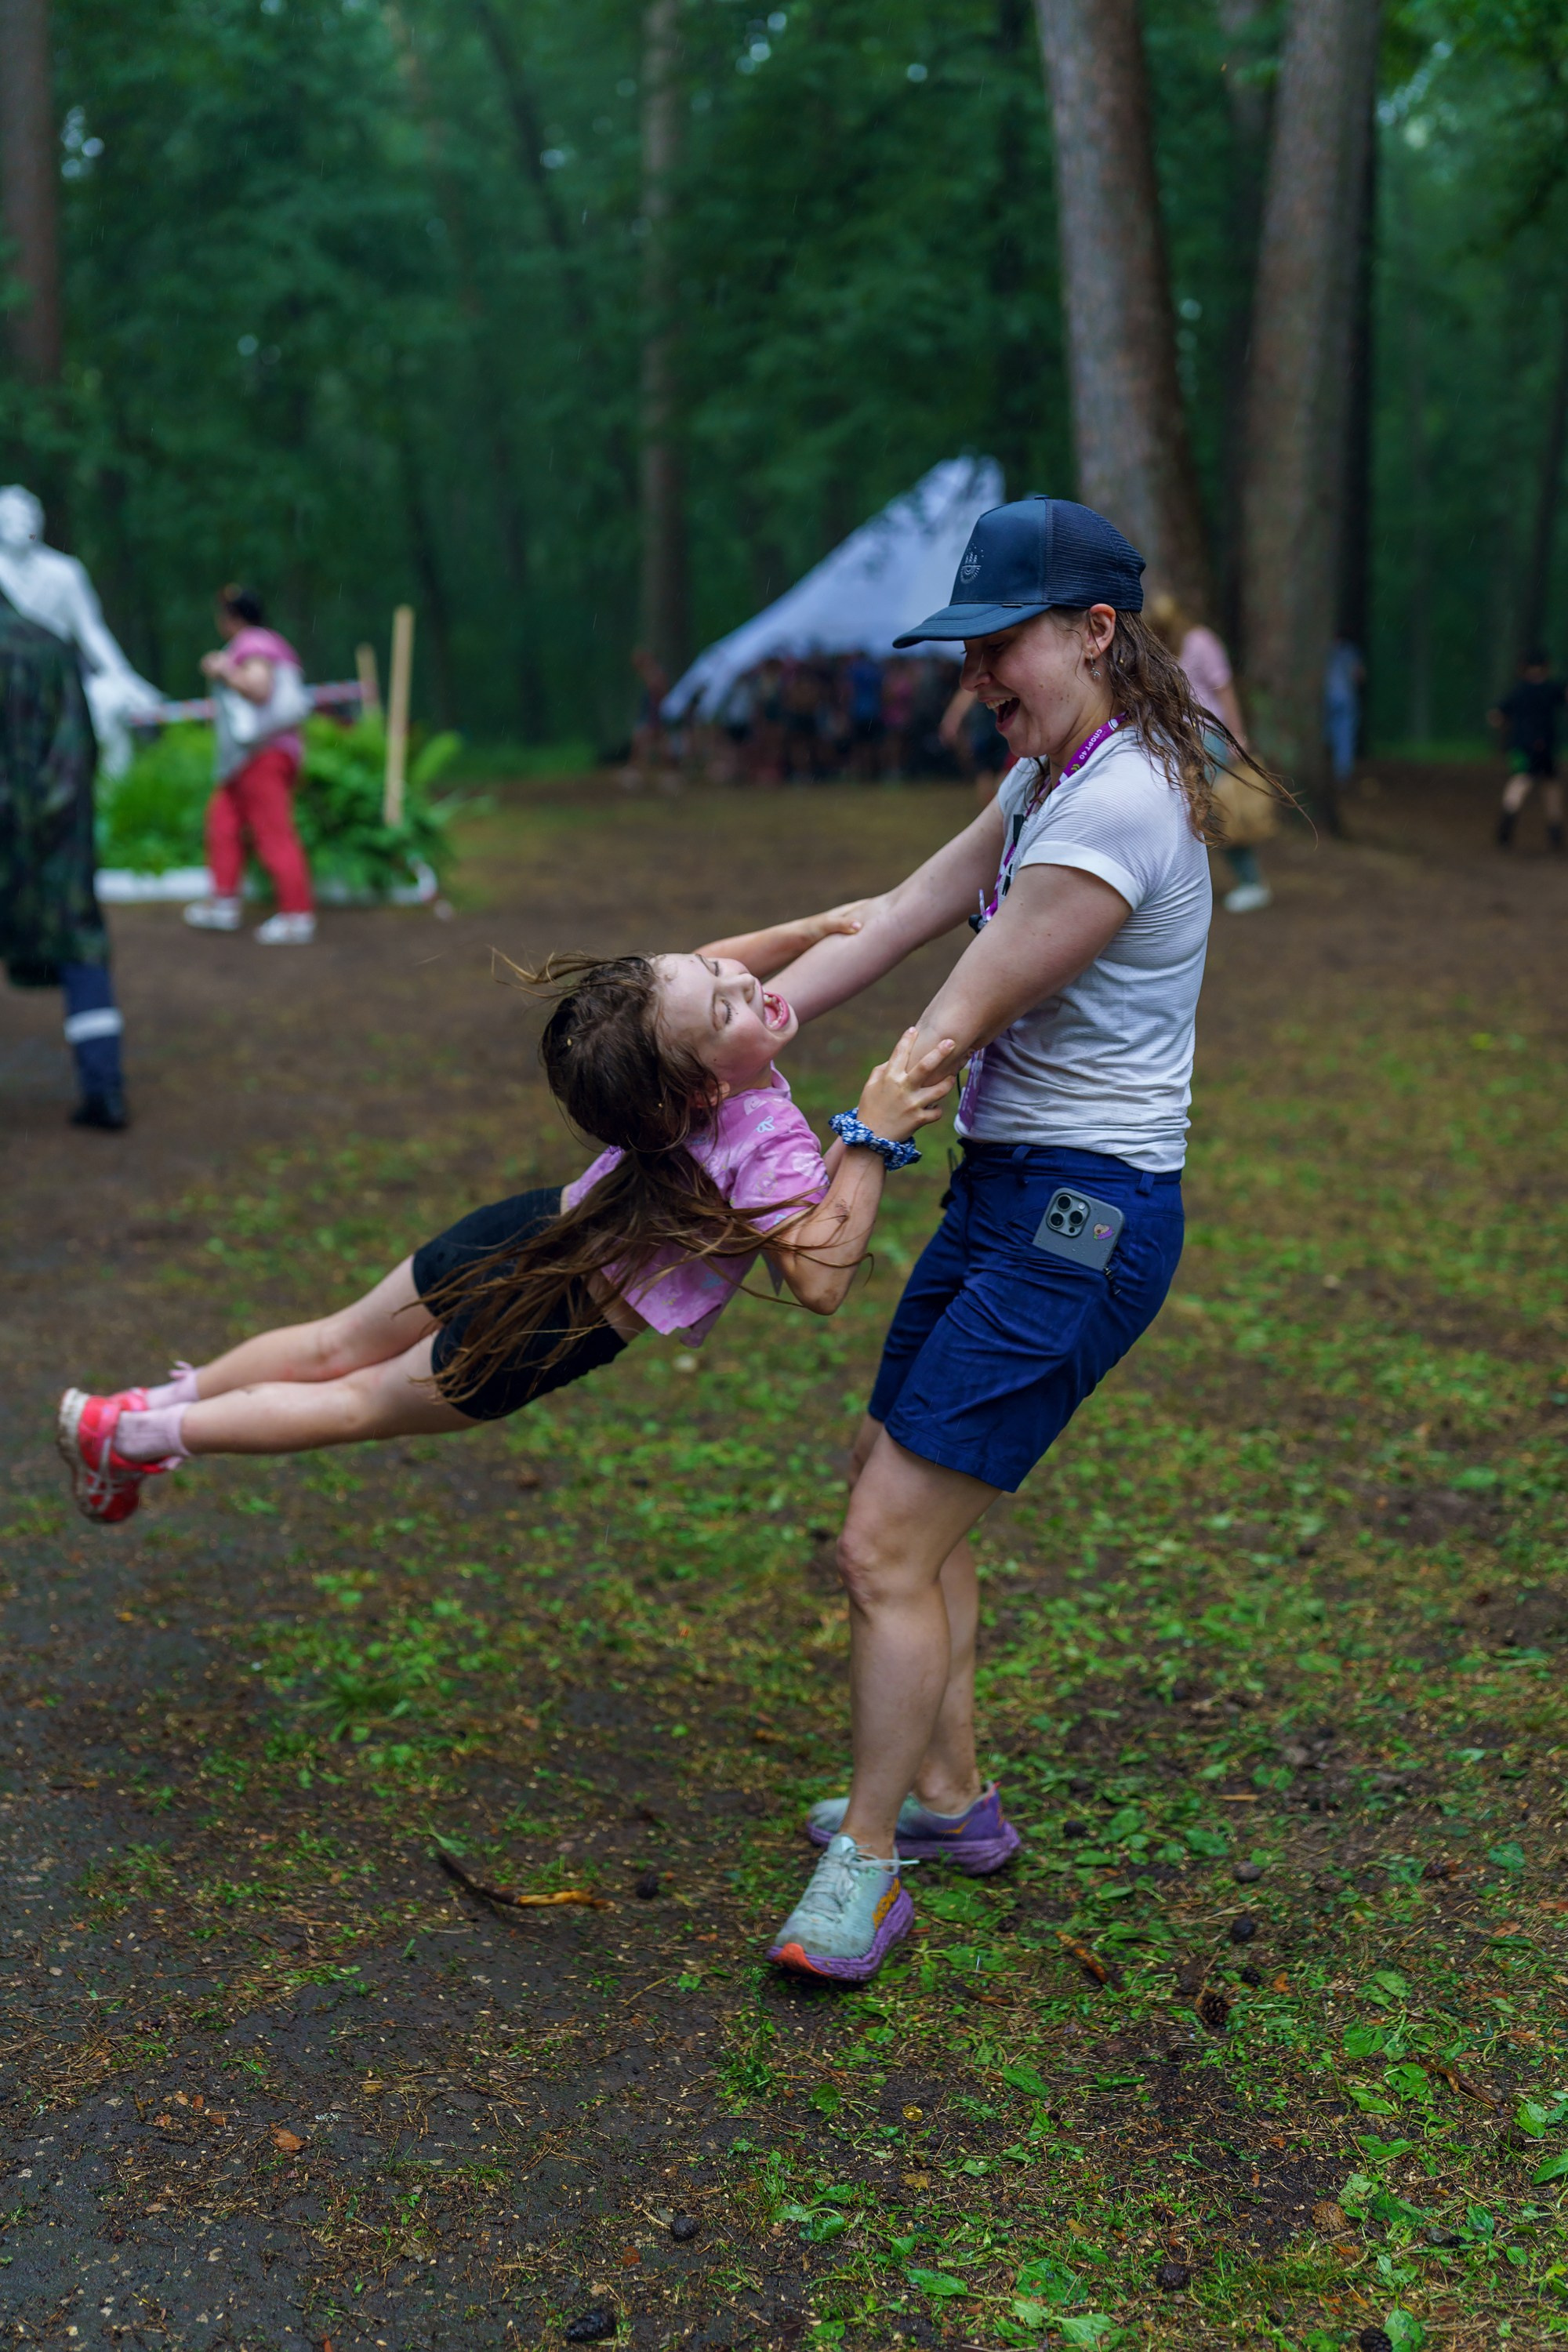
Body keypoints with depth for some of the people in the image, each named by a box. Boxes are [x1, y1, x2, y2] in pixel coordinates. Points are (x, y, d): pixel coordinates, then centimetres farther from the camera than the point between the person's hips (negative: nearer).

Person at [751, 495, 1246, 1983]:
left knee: (884, 1548, -7)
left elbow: (953, 1029, -17)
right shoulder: (1049, 780, 11)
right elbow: (899, 919, 9)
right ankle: (947, 1802, 34)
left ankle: (866, 1867, 11)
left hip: (1075, 1218, -10)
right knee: (902, 1503, 18)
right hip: (1006, 1190, 10)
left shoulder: (1118, 810, -21)